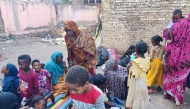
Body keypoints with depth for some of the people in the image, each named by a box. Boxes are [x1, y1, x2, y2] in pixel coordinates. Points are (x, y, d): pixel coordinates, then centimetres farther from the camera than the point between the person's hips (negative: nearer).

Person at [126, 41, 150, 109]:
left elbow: (134, 75, -25)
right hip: (143, 81, 6)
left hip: (136, 82, -6)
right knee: (142, 95, 20)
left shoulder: (135, 61, -25)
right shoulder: (147, 60, -7)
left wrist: (130, 70, -8)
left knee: (135, 95, 10)